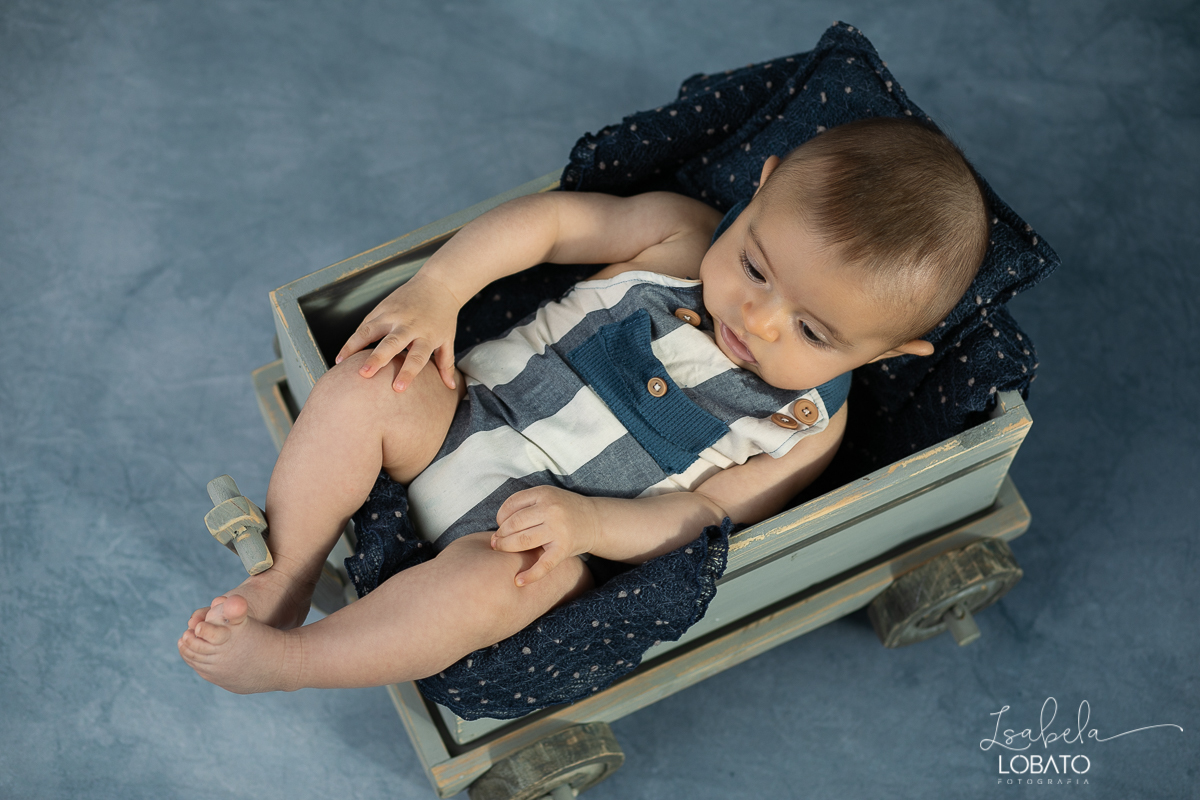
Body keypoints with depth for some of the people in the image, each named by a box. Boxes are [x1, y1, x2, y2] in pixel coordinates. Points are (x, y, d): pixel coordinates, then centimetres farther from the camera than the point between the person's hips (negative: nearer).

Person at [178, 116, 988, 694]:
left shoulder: (807, 428, -6)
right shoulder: (681, 235, -4)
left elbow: (703, 514, -11)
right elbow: (552, 217, 0)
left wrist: (587, 522, -28)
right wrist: (437, 290, -12)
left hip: (540, 531, -3)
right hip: (476, 409, 3)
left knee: (494, 582, -34)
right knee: (366, 382, -23)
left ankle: (279, 660, -21)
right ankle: (283, 581, -11)